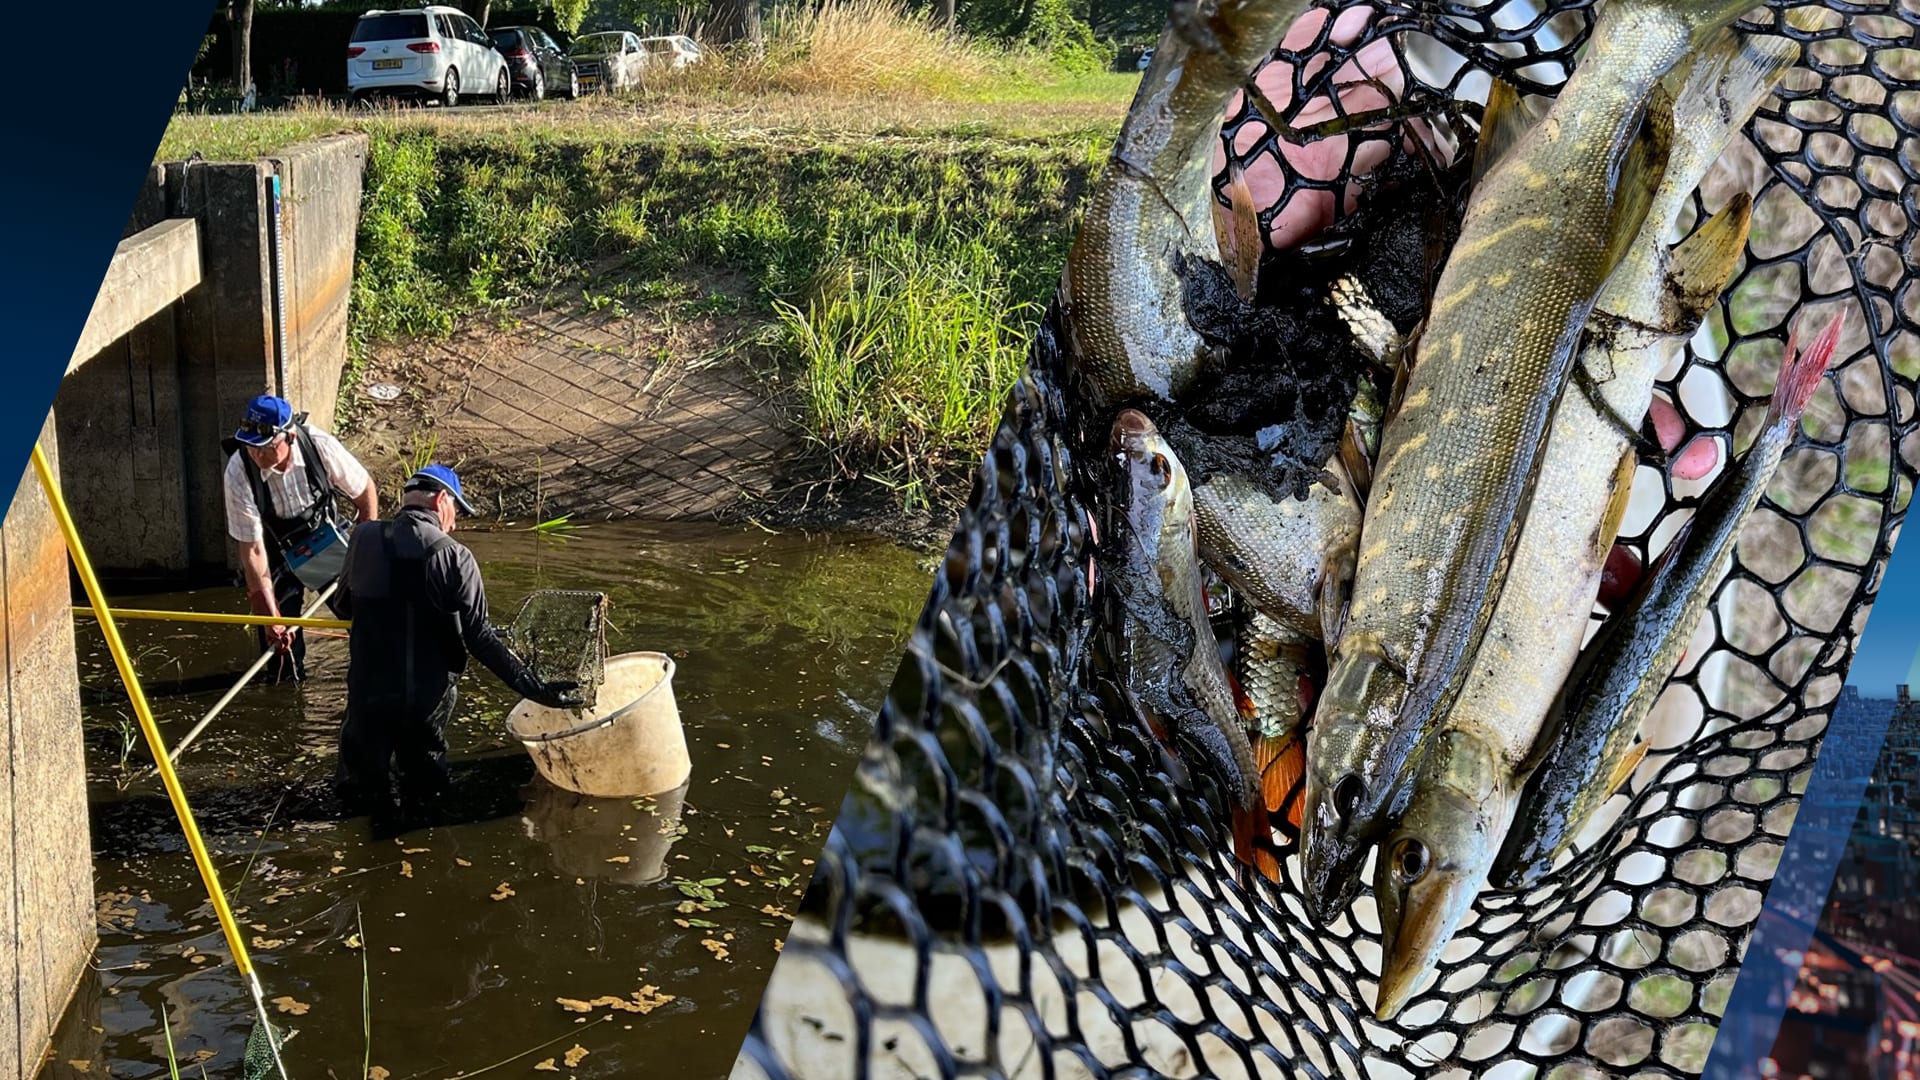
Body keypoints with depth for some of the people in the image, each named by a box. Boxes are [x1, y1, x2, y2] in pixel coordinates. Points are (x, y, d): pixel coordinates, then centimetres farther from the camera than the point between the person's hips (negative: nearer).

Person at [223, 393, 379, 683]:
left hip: (324, 538, 1)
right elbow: (252, 549, -28)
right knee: (278, 636, -5)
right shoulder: (238, 473, -32)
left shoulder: (320, 446, -30)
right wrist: (271, 615, -29)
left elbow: (365, 491, -11)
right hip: (276, 549, -1)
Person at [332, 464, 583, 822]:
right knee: (425, 786, 24)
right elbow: (479, 637, -15)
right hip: (429, 695, 0)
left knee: (364, 787, 20)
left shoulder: (363, 539, -6)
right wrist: (534, 687, -12)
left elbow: (342, 606, 9)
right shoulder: (454, 556, -13)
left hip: (368, 692, 0)